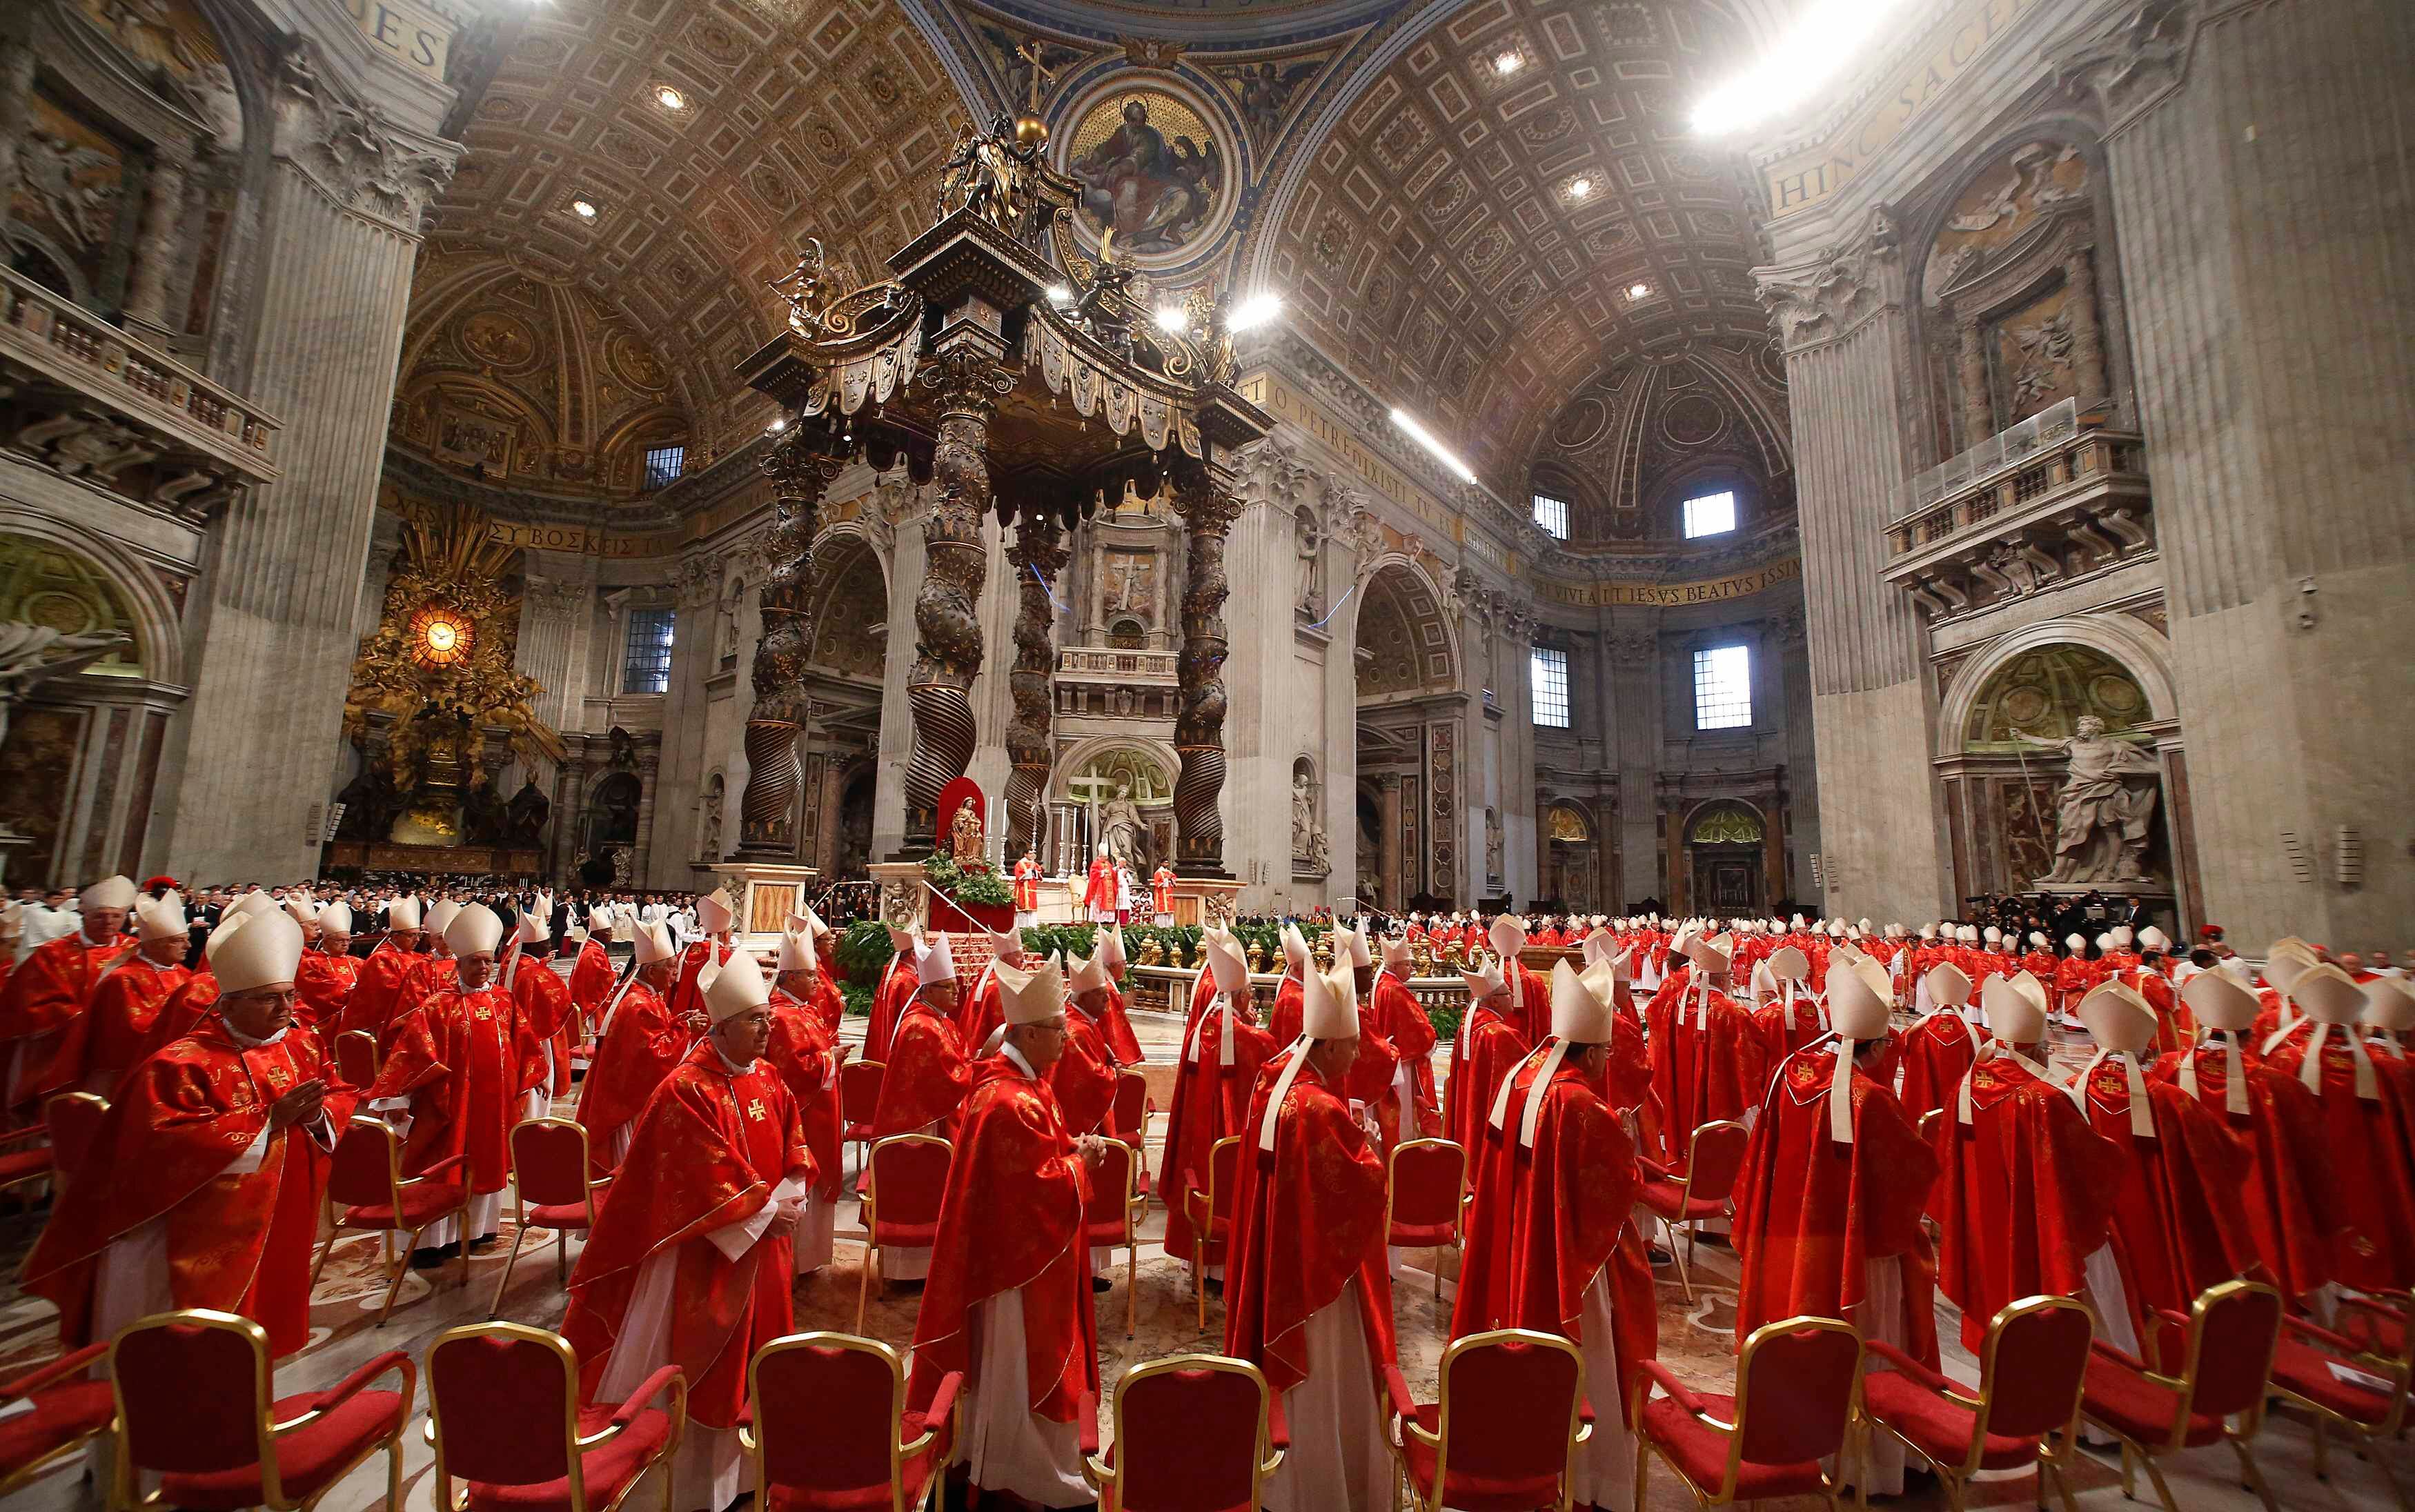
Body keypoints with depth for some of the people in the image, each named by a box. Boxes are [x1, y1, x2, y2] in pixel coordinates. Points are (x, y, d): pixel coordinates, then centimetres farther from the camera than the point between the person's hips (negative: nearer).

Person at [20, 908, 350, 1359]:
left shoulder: (302, 1048, 0)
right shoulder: (183, 1065, -18)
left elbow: (341, 1098, 2)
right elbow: (169, 1144, -25)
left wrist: (315, 1114, -20)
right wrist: (267, 1119, -30)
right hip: (201, 1241, -5)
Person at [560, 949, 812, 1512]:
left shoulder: (769, 1079, 1)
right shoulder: (686, 1090, -20)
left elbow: (795, 1150, 6)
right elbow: (709, 1180, -21)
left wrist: (787, 1203, -9)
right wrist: (765, 1214, -16)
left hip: (762, 1244, 7)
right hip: (708, 1249, -7)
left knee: (754, 1355, 18)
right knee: (704, 1363, 7)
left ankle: (748, 1463, 36)